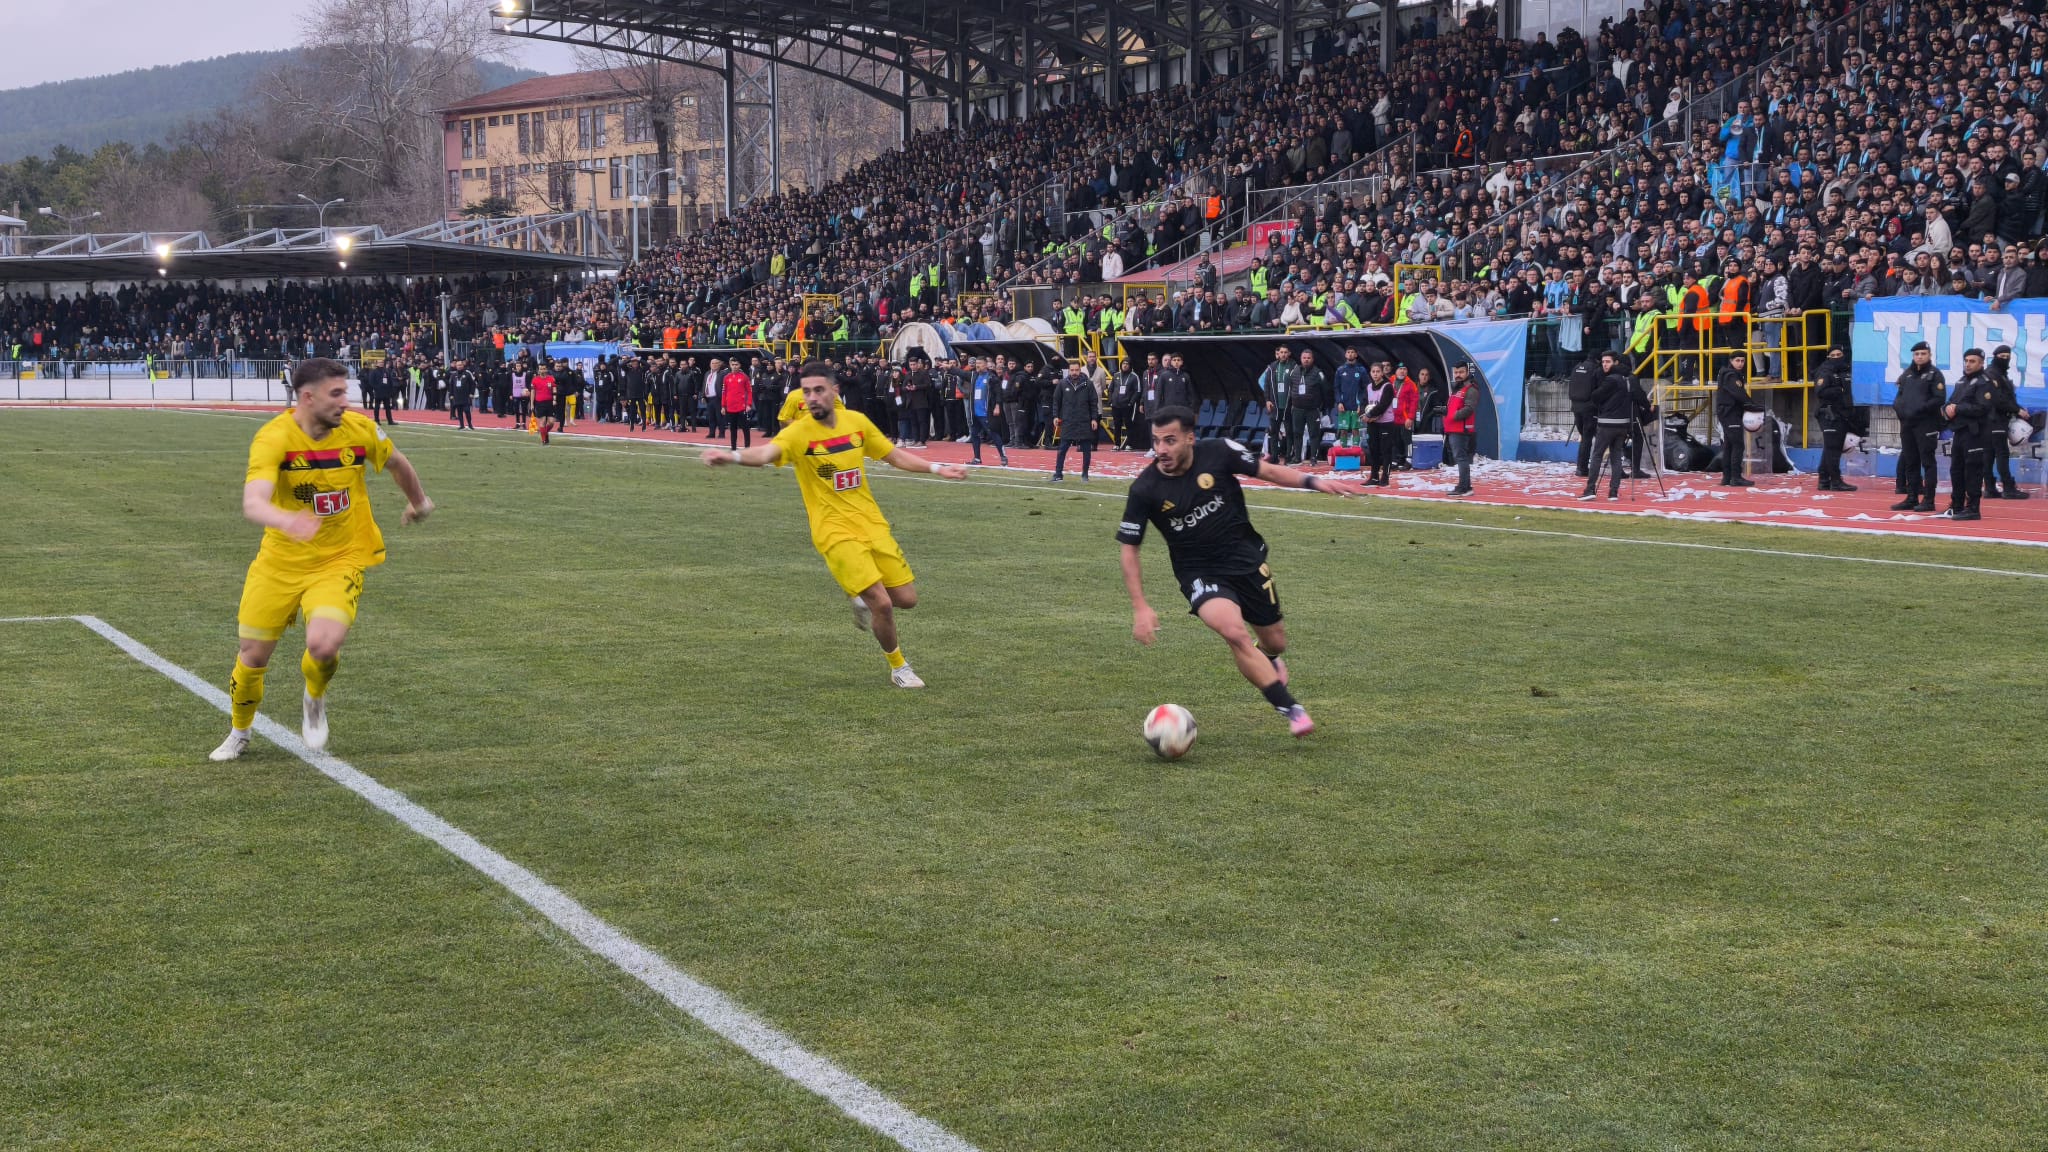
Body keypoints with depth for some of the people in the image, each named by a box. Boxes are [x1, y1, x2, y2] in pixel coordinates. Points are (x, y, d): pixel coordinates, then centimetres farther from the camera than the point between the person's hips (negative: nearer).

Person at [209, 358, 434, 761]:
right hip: (280, 562, 0)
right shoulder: (274, 437, -20)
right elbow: (253, 503, -36)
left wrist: (418, 501, 29)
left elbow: (397, 463, 13)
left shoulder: (360, 430, -11)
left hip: (340, 562, 0)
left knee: (323, 645, -24)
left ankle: (315, 702, 12)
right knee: (253, 656, 7)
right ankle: (238, 734, 38)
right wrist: (287, 521, -57)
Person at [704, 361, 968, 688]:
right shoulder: (798, 433, -16)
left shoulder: (856, 421, 0)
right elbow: (766, 453, -36)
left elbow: (894, 455, 15)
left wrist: (937, 468, 8)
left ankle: (863, 601, 36)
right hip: (835, 533, -5)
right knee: (882, 604, -14)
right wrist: (732, 456, -56)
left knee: (906, 599, 3)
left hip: (872, 524, 5)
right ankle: (898, 667, 12)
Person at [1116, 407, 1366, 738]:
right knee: (1234, 633, -28)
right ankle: (1291, 710, -19)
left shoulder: (1218, 453, -13)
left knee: (1274, 642, 12)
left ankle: (1268, 660, 53)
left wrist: (1313, 481, -17)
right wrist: (1140, 607, -12)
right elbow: (1129, 549, -6)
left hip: (1247, 560, 2)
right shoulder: (1144, 489, -14)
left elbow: (1269, 471, -1)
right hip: (1200, 574, -2)